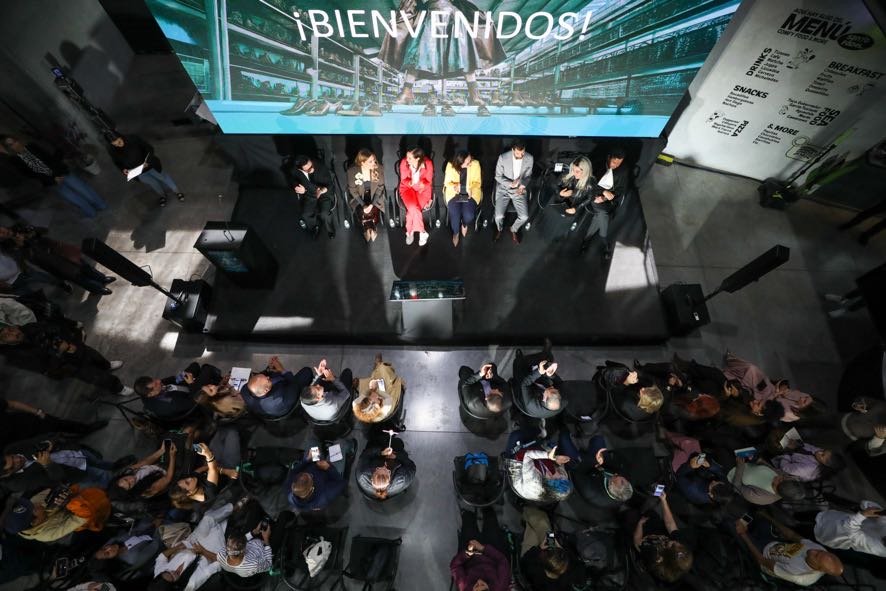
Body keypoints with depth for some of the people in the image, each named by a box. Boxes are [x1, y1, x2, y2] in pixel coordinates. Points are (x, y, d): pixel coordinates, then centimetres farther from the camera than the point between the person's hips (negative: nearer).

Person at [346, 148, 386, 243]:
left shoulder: (378, 168, -15)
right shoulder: (352, 170, -18)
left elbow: (380, 187, -8)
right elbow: (352, 190, -10)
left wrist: (372, 204, -17)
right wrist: (363, 205, -20)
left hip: (374, 196, 1)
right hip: (358, 197, -1)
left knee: (374, 212, -22)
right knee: (363, 213, -23)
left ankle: (373, 230, 6)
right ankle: (367, 231, 4)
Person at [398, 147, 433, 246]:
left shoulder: (428, 164, -16)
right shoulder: (404, 162, -14)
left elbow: (428, 181, -3)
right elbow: (403, 180, -4)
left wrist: (422, 184, -24)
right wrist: (410, 183, -26)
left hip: (423, 189, -1)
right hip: (407, 188, 1)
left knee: (412, 209, -24)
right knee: (413, 207, -27)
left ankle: (410, 232, -1)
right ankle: (422, 232, -7)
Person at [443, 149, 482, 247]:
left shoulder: (475, 164, -9)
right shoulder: (450, 165, -9)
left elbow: (477, 182, -2)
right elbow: (447, 182, 1)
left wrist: (470, 189, -22)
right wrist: (455, 187, -21)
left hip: (470, 193, 0)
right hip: (454, 193, 0)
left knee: (469, 216, -24)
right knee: (455, 215, -24)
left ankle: (464, 225, 16)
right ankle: (455, 233, 10)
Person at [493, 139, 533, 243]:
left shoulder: (529, 158, -10)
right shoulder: (503, 157, -17)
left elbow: (528, 176, 3)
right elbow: (498, 176, -7)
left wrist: (522, 186, -18)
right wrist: (510, 184, -24)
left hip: (519, 190, 2)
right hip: (504, 189, -1)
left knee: (524, 217, -15)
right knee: (499, 216, -18)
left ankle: (513, 229, 21)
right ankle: (499, 229, 21)